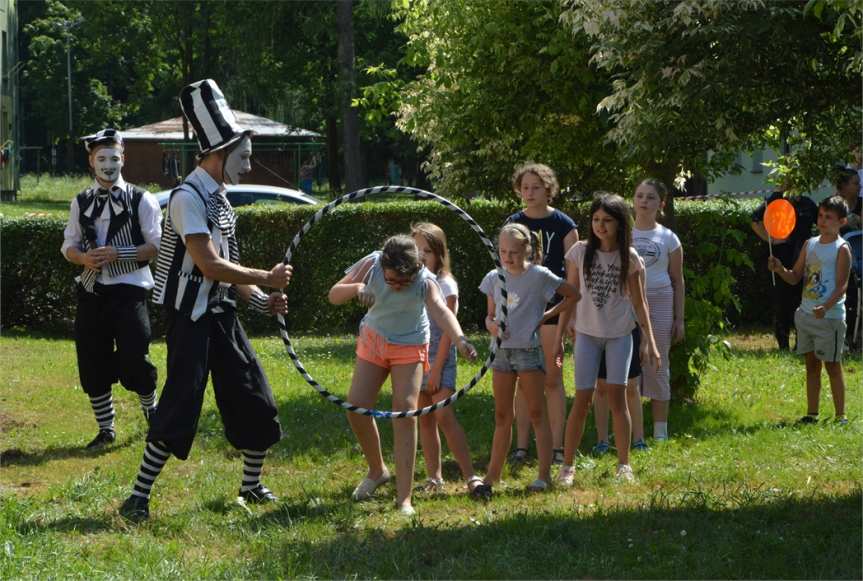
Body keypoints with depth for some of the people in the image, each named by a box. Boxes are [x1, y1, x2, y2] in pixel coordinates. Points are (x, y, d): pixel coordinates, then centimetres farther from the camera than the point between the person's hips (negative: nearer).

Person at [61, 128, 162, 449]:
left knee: (134, 359, -9)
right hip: (91, 290, 4)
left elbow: (156, 245, -6)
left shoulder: (141, 200, -2)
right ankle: (105, 428, 18)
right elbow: (69, 246, 12)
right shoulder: (81, 202, 10)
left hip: (129, 289, -4)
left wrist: (118, 253, -18)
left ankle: (151, 409, 20)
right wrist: (84, 257, -11)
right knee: (92, 363, 4)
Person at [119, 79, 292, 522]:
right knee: (181, 403, -14)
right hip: (190, 315, -9)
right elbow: (209, 265, -22)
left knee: (253, 397, 8)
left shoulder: (220, 200, 14)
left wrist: (262, 300, 3)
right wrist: (266, 278, -14)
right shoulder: (188, 197, -15)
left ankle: (252, 486, 24)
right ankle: (137, 499, -10)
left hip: (221, 312, 9)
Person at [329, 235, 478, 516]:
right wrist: (357, 288, -42)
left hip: (410, 348, -3)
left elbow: (441, 311, -49)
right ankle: (377, 470, 25)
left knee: (405, 412, -14)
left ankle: (404, 498, -12)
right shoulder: (371, 265, -21)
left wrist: (460, 339, -69)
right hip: (373, 342, 3)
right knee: (356, 408, -3)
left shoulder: (425, 281, -30)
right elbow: (334, 295, -19)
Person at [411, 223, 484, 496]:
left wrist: (437, 369, -13)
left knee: (444, 416, -15)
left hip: (440, 358, -5)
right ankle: (434, 476, 13)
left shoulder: (445, 285, -7)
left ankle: (471, 476, -15)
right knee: (425, 419, 6)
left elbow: (447, 330, -10)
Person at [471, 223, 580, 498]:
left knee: (537, 414, -1)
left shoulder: (539, 276, -7)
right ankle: (491, 477, 8)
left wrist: (547, 315, -7)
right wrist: (492, 326, -9)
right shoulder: (494, 279, 6)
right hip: (502, 351, 5)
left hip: (529, 350, -5)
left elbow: (573, 294, 0)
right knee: (502, 417, 7)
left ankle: (544, 475, 2)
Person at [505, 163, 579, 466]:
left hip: (552, 307, -3)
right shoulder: (513, 223, 7)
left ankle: (557, 446, 5)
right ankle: (521, 446, 11)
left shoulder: (563, 225, -2)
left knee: (552, 379, 0)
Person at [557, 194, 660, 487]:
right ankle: (567, 466, 4)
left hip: (620, 334, 0)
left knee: (617, 394, -8)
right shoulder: (580, 253, -2)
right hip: (587, 333, 0)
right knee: (582, 399, -4)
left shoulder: (629, 257, -2)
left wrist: (650, 342, 0)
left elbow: (638, 302, 3)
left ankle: (624, 464, 1)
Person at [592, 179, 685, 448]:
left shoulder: (667, 238, 7)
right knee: (627, 371, -5)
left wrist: (679, 319, 4)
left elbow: (677, 281, 9)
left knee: (657, 366, 3)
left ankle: (660, 434, 9)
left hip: (658, 304, 0)